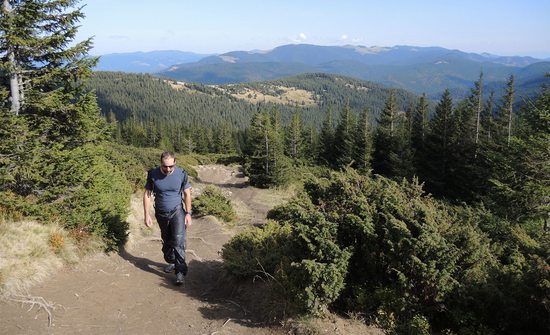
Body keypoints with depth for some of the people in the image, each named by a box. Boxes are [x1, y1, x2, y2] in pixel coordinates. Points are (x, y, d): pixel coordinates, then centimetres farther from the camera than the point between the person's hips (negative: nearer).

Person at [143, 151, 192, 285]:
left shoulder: (181, 173, -13)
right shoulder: (153, 174, -12)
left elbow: (187, 193, -2)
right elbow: (147, 194, -4)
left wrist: (188, 213, -4)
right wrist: (147, 215, -7)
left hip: (177, 211, -2)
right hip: (161, 214, 2)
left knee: (179, 240, -13)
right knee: (166, 241, 16)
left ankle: (180, 271, -8)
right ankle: (171, 262, 38)